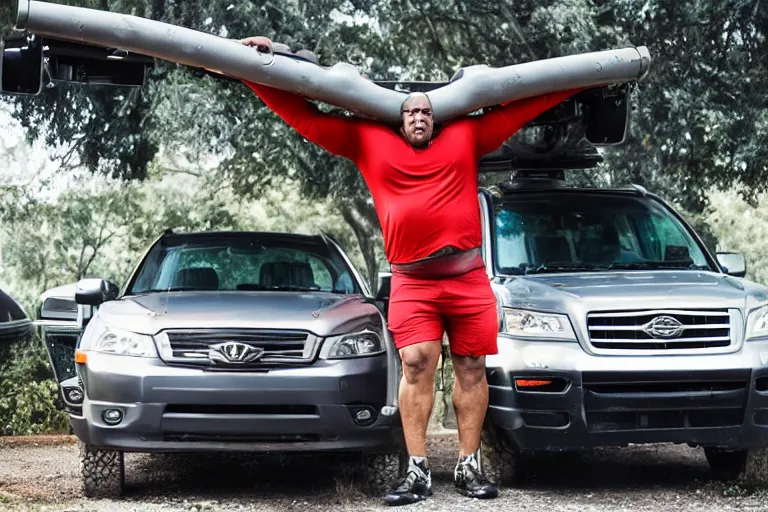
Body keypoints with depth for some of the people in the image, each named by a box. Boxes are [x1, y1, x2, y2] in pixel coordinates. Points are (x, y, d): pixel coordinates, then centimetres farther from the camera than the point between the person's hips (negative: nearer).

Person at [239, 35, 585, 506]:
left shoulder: (465, 137, 13)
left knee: (471, 367, 3)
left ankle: (469, 466, 8)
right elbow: (306, 118, 11)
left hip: (468, 277, 1)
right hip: (412, 281, -1)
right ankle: (418, 471, -9)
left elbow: (519, 109, 17)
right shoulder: (369, 141, 11)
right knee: (417, 364, -11)